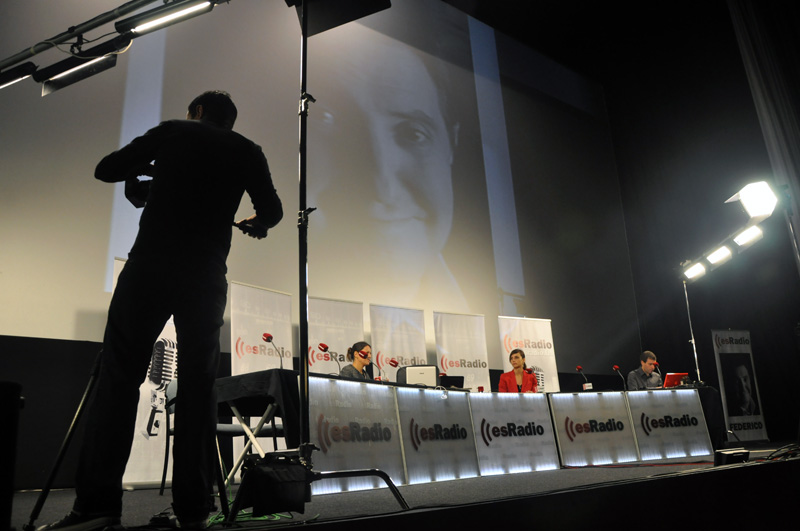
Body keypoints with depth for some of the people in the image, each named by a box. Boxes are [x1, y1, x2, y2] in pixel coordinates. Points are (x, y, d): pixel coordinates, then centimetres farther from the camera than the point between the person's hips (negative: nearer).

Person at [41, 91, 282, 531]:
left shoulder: (172, 131, 14)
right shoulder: (247, 152, 16)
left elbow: (106, 170, 13)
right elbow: (272, 212, 15)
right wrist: (253, 224, 37)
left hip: (149, 267, -1)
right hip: (207, 277, 2)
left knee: (119, 376, -1)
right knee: (198, 386, 4)